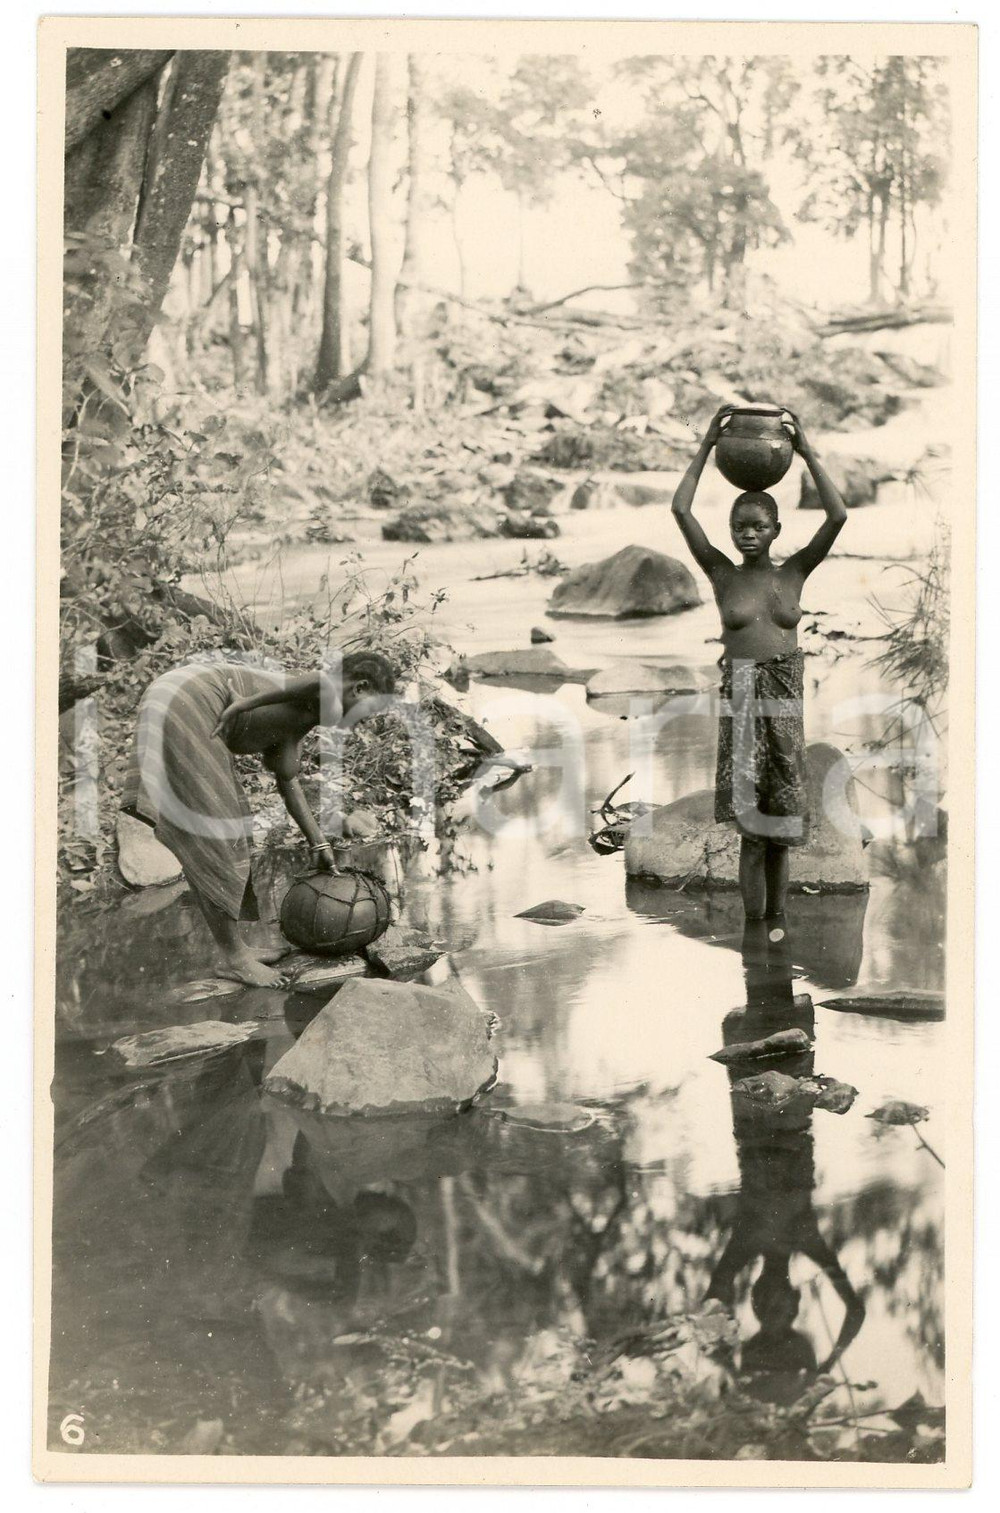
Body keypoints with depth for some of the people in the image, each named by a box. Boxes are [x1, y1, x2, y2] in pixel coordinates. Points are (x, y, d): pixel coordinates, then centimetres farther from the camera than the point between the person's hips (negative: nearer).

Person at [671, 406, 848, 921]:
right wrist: (707, 446, 0)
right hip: (739, 700, -2)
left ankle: (776, 924, 20)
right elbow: (680, 510, -4)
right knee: (751, 827, -6)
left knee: (778, 826, 9)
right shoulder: (723, 574, 3)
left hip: (786, 699, 2)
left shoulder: (794, 572, 6)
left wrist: (808, 453, -3)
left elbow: (838, 516, -5)